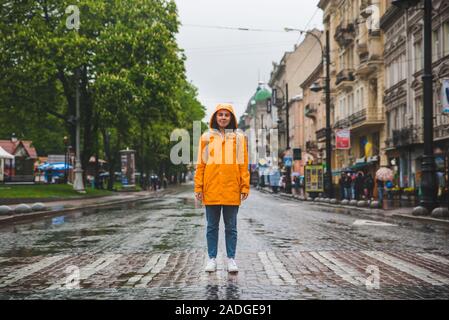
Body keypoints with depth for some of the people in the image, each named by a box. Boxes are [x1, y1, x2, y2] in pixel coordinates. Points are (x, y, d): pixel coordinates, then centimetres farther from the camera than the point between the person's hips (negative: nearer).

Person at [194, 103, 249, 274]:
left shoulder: (239, 137, 6)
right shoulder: (206, 137, 7)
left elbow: (243, 164, 4)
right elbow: (200, 164, 5)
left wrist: (245, 186, -2)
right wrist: (198, 187, 0)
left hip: (232, 189, 0)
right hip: (211, 189, 1)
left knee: (231, 226, 6)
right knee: (212, 226, 7)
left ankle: (231, 259, 14)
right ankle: (212, 259, 15)